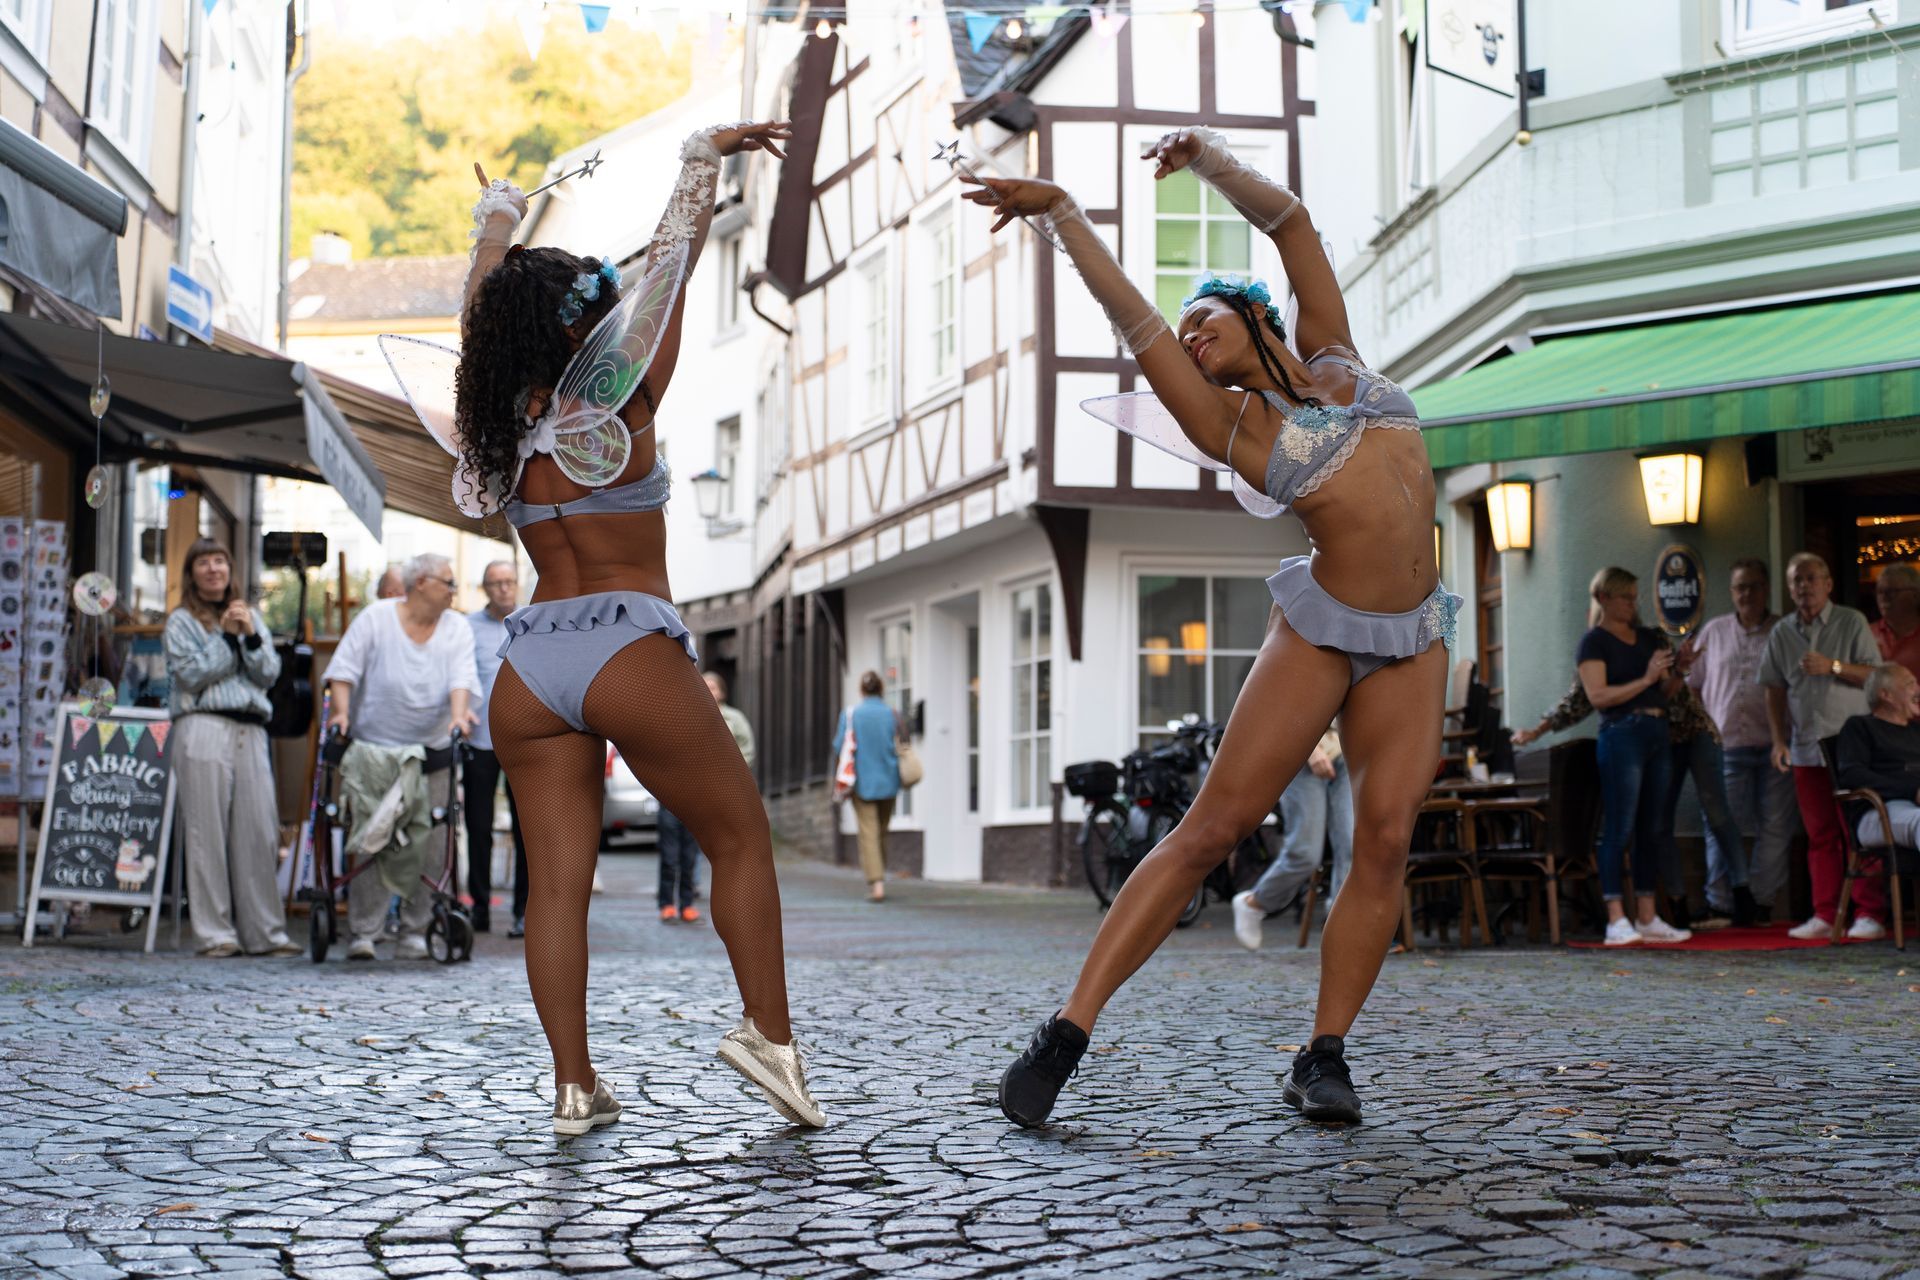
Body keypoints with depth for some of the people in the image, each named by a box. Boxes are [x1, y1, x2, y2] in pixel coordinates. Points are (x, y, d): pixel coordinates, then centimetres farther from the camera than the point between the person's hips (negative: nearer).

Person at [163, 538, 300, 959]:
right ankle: (214, 932, -4)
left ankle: (264, 931, 2)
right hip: (205, 729, -4)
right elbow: (194, 675, -4)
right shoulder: (182, 621, 10)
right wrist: (228, 636, -4)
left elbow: (269, 674, 11)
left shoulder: (250, 616, 22)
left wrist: (251, 636, -4)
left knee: (260, 830, -1)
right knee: (208, 832, -6)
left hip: (251, 731, 4)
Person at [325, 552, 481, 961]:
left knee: (427, 845, 1)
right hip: (373, 752, -3)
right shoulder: (375, 618, 1)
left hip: (432, 754, 3)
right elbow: (344, 668, -2)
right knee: (370, 841, -5)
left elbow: (462, 676, -5)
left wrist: (458, 713, -23)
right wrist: (342, 710, -17)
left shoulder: (457, 628, 8)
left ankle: (414, 931, 10)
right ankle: (362, 932, -1)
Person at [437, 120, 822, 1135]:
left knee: (558, 874, 3)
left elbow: (481, 315, 23)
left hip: (527, 662, 5)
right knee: (739, 837, 7)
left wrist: (498, 214, 39)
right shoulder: (617, 408, -6)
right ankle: (769, 1033, 2)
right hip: (629, 650, -5)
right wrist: (703, 156, 9)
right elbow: (669, 270, 0)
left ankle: (574, 1085, 2)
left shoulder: (501, 415, 6)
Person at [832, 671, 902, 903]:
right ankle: (879, 879, 23)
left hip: (862, 781, -2)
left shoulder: (850, 714, -5)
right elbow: (901, 749, -4)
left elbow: (838, 747, -6)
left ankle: (876, 883, -15)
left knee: (868, 833, -3)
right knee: (882, 833, 16)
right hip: (888, 782, 2)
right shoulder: (892, 715, -3)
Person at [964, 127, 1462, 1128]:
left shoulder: (1333, 357, 14)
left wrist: (1210, 159, 9)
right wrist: (1059, 210, -7)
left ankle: (1323, 1057, -4)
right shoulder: (1228, 423, 3)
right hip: (1320, 628, -4)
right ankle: (1069, 1032, -10)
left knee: (1386, 837, -10)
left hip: (1413, 641, 4)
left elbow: (1290, 222, 13)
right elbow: (1130, 313, -5)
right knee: (1212, 824, -10)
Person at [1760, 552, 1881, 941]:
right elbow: (1774, 690, 13)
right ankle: (1825, 915, 8)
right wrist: (1779, 741, 5)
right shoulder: (1781, 633, 12)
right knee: (1819, 834, 5)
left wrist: (1833, 666, -16)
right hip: (1806, 748, 3)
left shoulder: (1852, 623, 2)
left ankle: (1868, 913, -3)